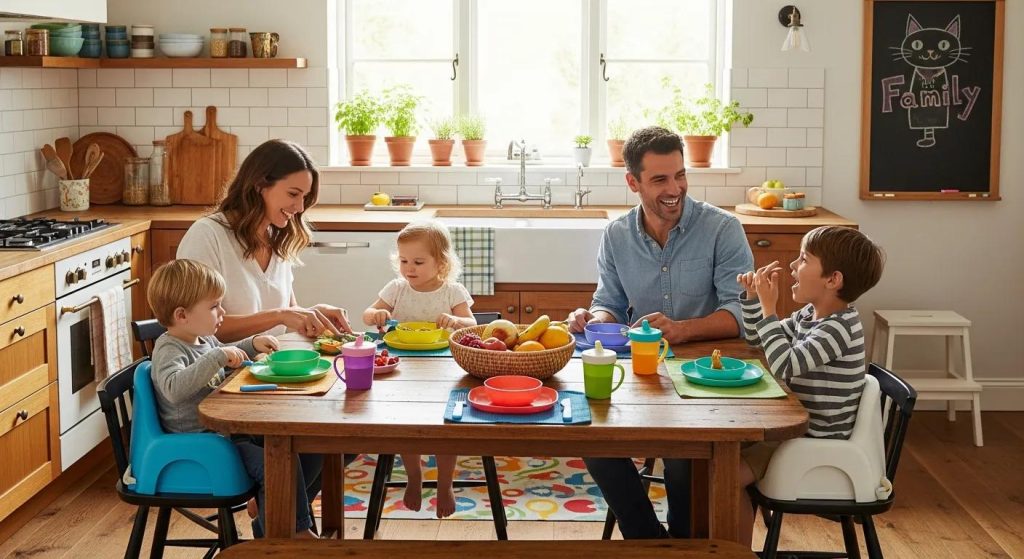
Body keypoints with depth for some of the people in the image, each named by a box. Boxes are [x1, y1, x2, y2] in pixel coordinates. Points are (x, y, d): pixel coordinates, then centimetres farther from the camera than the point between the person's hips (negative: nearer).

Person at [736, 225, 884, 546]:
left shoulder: (840, 328, -23)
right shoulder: (811, 314, 6)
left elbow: (785, 366, -33)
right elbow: (756, 338, 19)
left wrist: (768, 307, -27)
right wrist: (752, 297, 2)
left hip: (818, 444, -10)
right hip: (797, 428, 10)